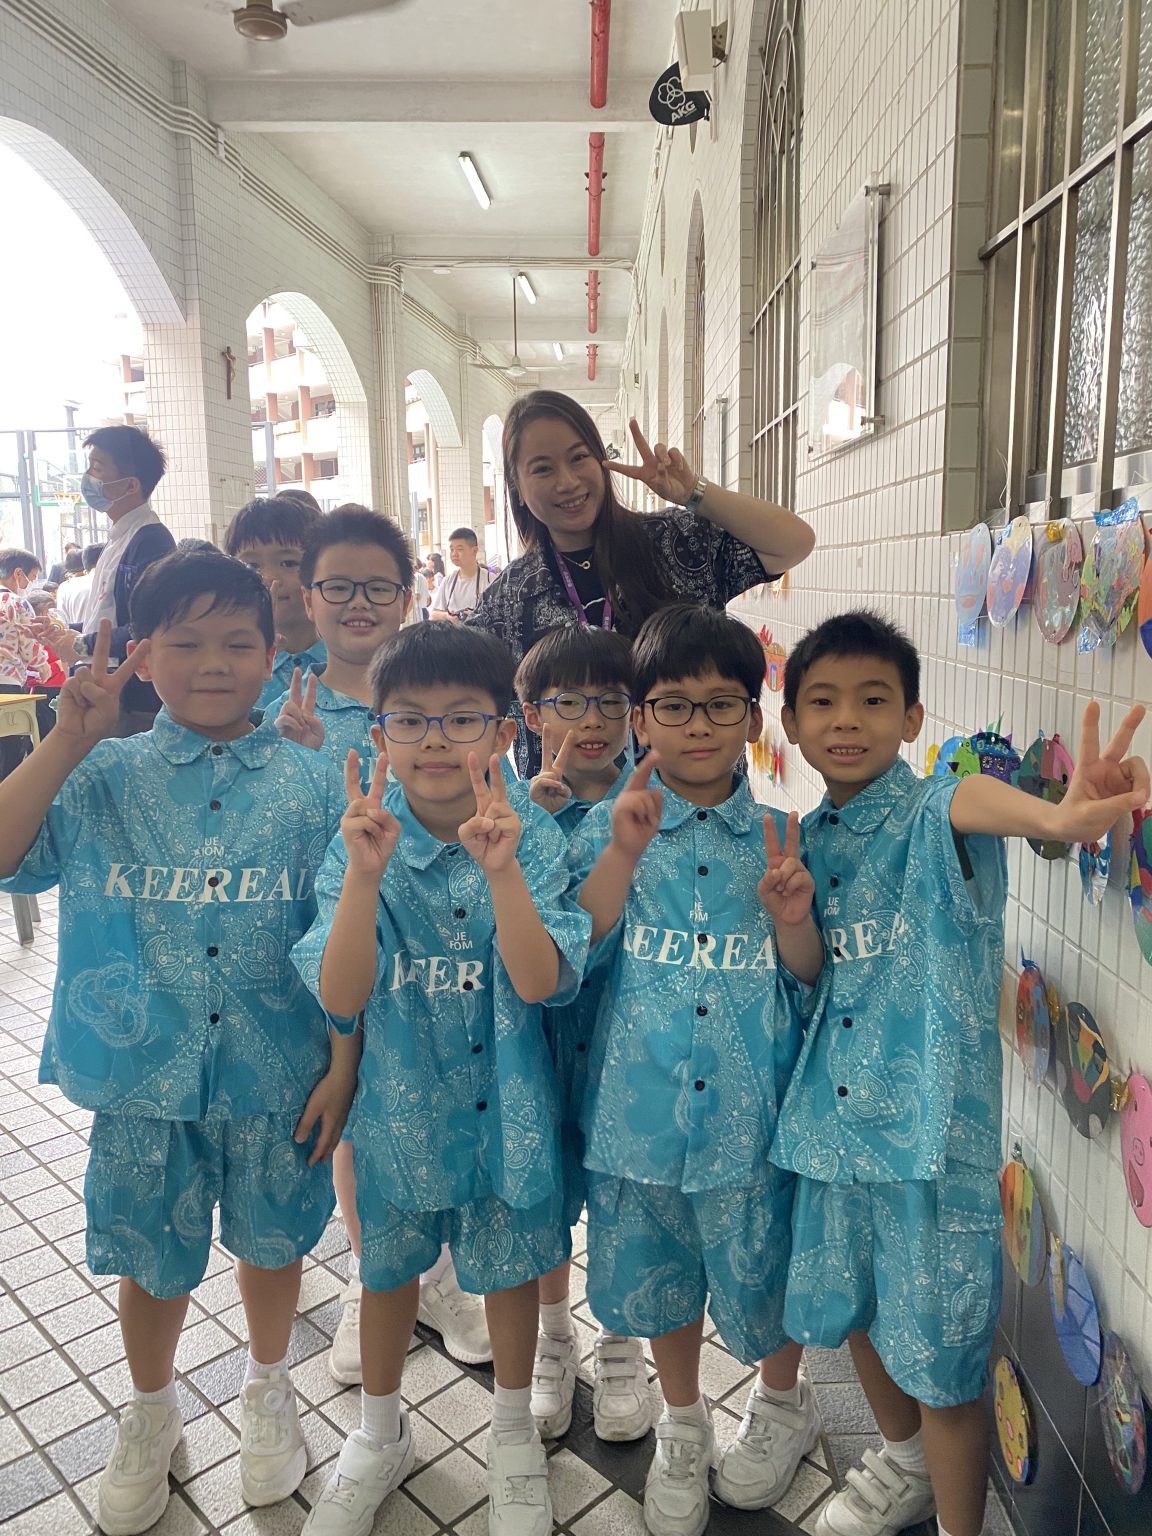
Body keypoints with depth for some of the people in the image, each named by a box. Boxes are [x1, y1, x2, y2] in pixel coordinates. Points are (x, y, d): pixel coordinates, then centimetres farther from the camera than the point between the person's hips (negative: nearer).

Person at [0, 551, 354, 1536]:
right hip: (146, 1075, 1)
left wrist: (343, 1064, -6)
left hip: (278, 1075, 0)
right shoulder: (104, 780, -3)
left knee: (273, 1239, 19)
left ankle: (268, 1389, 48)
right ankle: (151, 1411, 49)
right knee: (151, 1256, 19)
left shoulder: (313, 784, -7)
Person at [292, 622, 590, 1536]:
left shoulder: (533, 839, -15)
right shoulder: (362, 841, -12)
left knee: (510, 1265, 18)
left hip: (506, 1104, -1)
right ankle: (380, 1434, 49)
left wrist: (501, 870, -38)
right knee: (388, 1265, 20)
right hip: (400, 1098, 1)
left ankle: (514, 1432, 46)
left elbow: (539, 984, -24)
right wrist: (365, 873, -33)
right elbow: (341, 998, -19)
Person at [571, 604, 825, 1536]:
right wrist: (623, 853, -24)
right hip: (641, 1103, 1)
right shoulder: (609, 830, -5)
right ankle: (682, 1425, 49)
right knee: (657, 1278, 20)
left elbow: (810, 981, 0)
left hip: (751, 1110, 0)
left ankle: (785, 1401, 51)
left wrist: (793, 918, -20)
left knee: (761, 1275, 17)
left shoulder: (779, 838, -4)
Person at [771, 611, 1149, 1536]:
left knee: (939, 1356, 7)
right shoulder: (809, 840, 4)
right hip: (835, 1115, 7)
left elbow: (968, 798, -40)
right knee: (853, 1313, 24)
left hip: (928, 1122, -6)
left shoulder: (929, 817, -14)